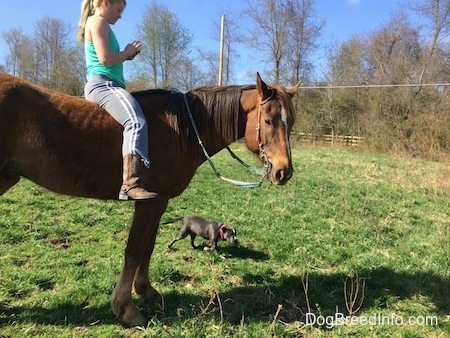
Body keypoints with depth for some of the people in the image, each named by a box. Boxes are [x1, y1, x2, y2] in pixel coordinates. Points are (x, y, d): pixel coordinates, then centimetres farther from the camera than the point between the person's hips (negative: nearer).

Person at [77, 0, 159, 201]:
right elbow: (105, 58, -16)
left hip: (104, 85, 11)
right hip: (103, 84, -11)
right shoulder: (98, 21, -2)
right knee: (136, 122, -33)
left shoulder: (96, 24, 29)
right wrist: (127, 52, 0)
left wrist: (126, 56, 14)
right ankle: (131, 185, -47)